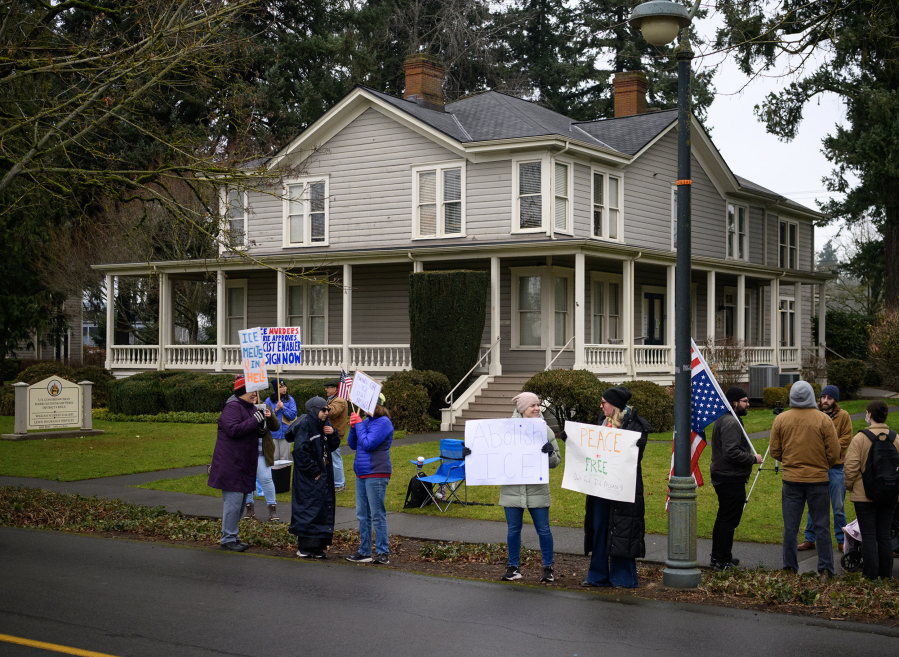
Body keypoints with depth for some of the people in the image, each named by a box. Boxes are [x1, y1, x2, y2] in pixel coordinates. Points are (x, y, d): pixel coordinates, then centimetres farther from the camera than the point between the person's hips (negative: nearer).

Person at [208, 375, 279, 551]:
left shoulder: (252, 408, 16)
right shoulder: (232, 407, -13)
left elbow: (260, 433, 19)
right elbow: (233, 430, -25)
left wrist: (263, 425, -3)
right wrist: (255, 420, -23)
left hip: (245, 463, 10)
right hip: (231, 463, -10)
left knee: (240, 501, 15)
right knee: (233, 501, -9)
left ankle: (232, 536, 24)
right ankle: (228, 539, -2)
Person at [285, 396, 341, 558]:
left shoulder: (323, 425, 12)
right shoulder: (305, 425, -14)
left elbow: (333, 447, 14)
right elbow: (300, 450, -19)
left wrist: (332, 434, -6)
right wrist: (314, 471, -16)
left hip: (323, 475, 8)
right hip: (308, 478, -8)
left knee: (323, 508, 8)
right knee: (308, 509, -6)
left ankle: (317, 546, 15)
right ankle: (304, 548, 0)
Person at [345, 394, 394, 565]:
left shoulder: (383, 422, -11)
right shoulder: (366, 420, 12)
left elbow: (368, 444, -19)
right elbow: (352, 444, 14)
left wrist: (359, 425, -10)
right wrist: (353, 427, -2)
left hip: (376, 474, -9)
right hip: (361, 473, 9)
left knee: (377, 515, -5)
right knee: (362, 515, 12)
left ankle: (383, 553, 2)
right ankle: (364, 552, 20)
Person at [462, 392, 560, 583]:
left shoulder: (545, 430, 2)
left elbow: (556, 461, 3)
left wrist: (551, 453, -18)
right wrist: (472, 452, -5)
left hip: (537, 490, -1)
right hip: (512, 490, 1)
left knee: (543, 529, 4)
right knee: (513, 529, 10)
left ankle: (548, 568, 17)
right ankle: (513, 568, 23)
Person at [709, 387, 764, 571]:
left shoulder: (724, 419, 16)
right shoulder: (731, 422, -19)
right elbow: (732, 452, -27)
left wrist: (750, 457, 18)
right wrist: (753, 459, -16)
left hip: (721, 477, 11)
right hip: (731, 479, -11)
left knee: (723, 517, 19)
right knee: (730, 519, -5)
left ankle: (717, 556, 28)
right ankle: (722, 561, -1)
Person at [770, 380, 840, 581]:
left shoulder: (780, 419, -2)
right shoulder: (823, 420, -7)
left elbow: (775, 451, 3)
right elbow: (834, 453, -4)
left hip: (791, 480, 1)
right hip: (818, 480, -1)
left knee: (790, 527, 8)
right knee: (821, 527, 6)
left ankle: (790, 569, 12)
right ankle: (825, 570, 8)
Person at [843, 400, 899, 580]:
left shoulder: (860, 438, -11)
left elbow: (851, 466, -13)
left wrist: (850, 486, 3)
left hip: (865, 496, -4)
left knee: (868, 535, 2)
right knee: (884, 534, 11)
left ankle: (871, 573, 3)